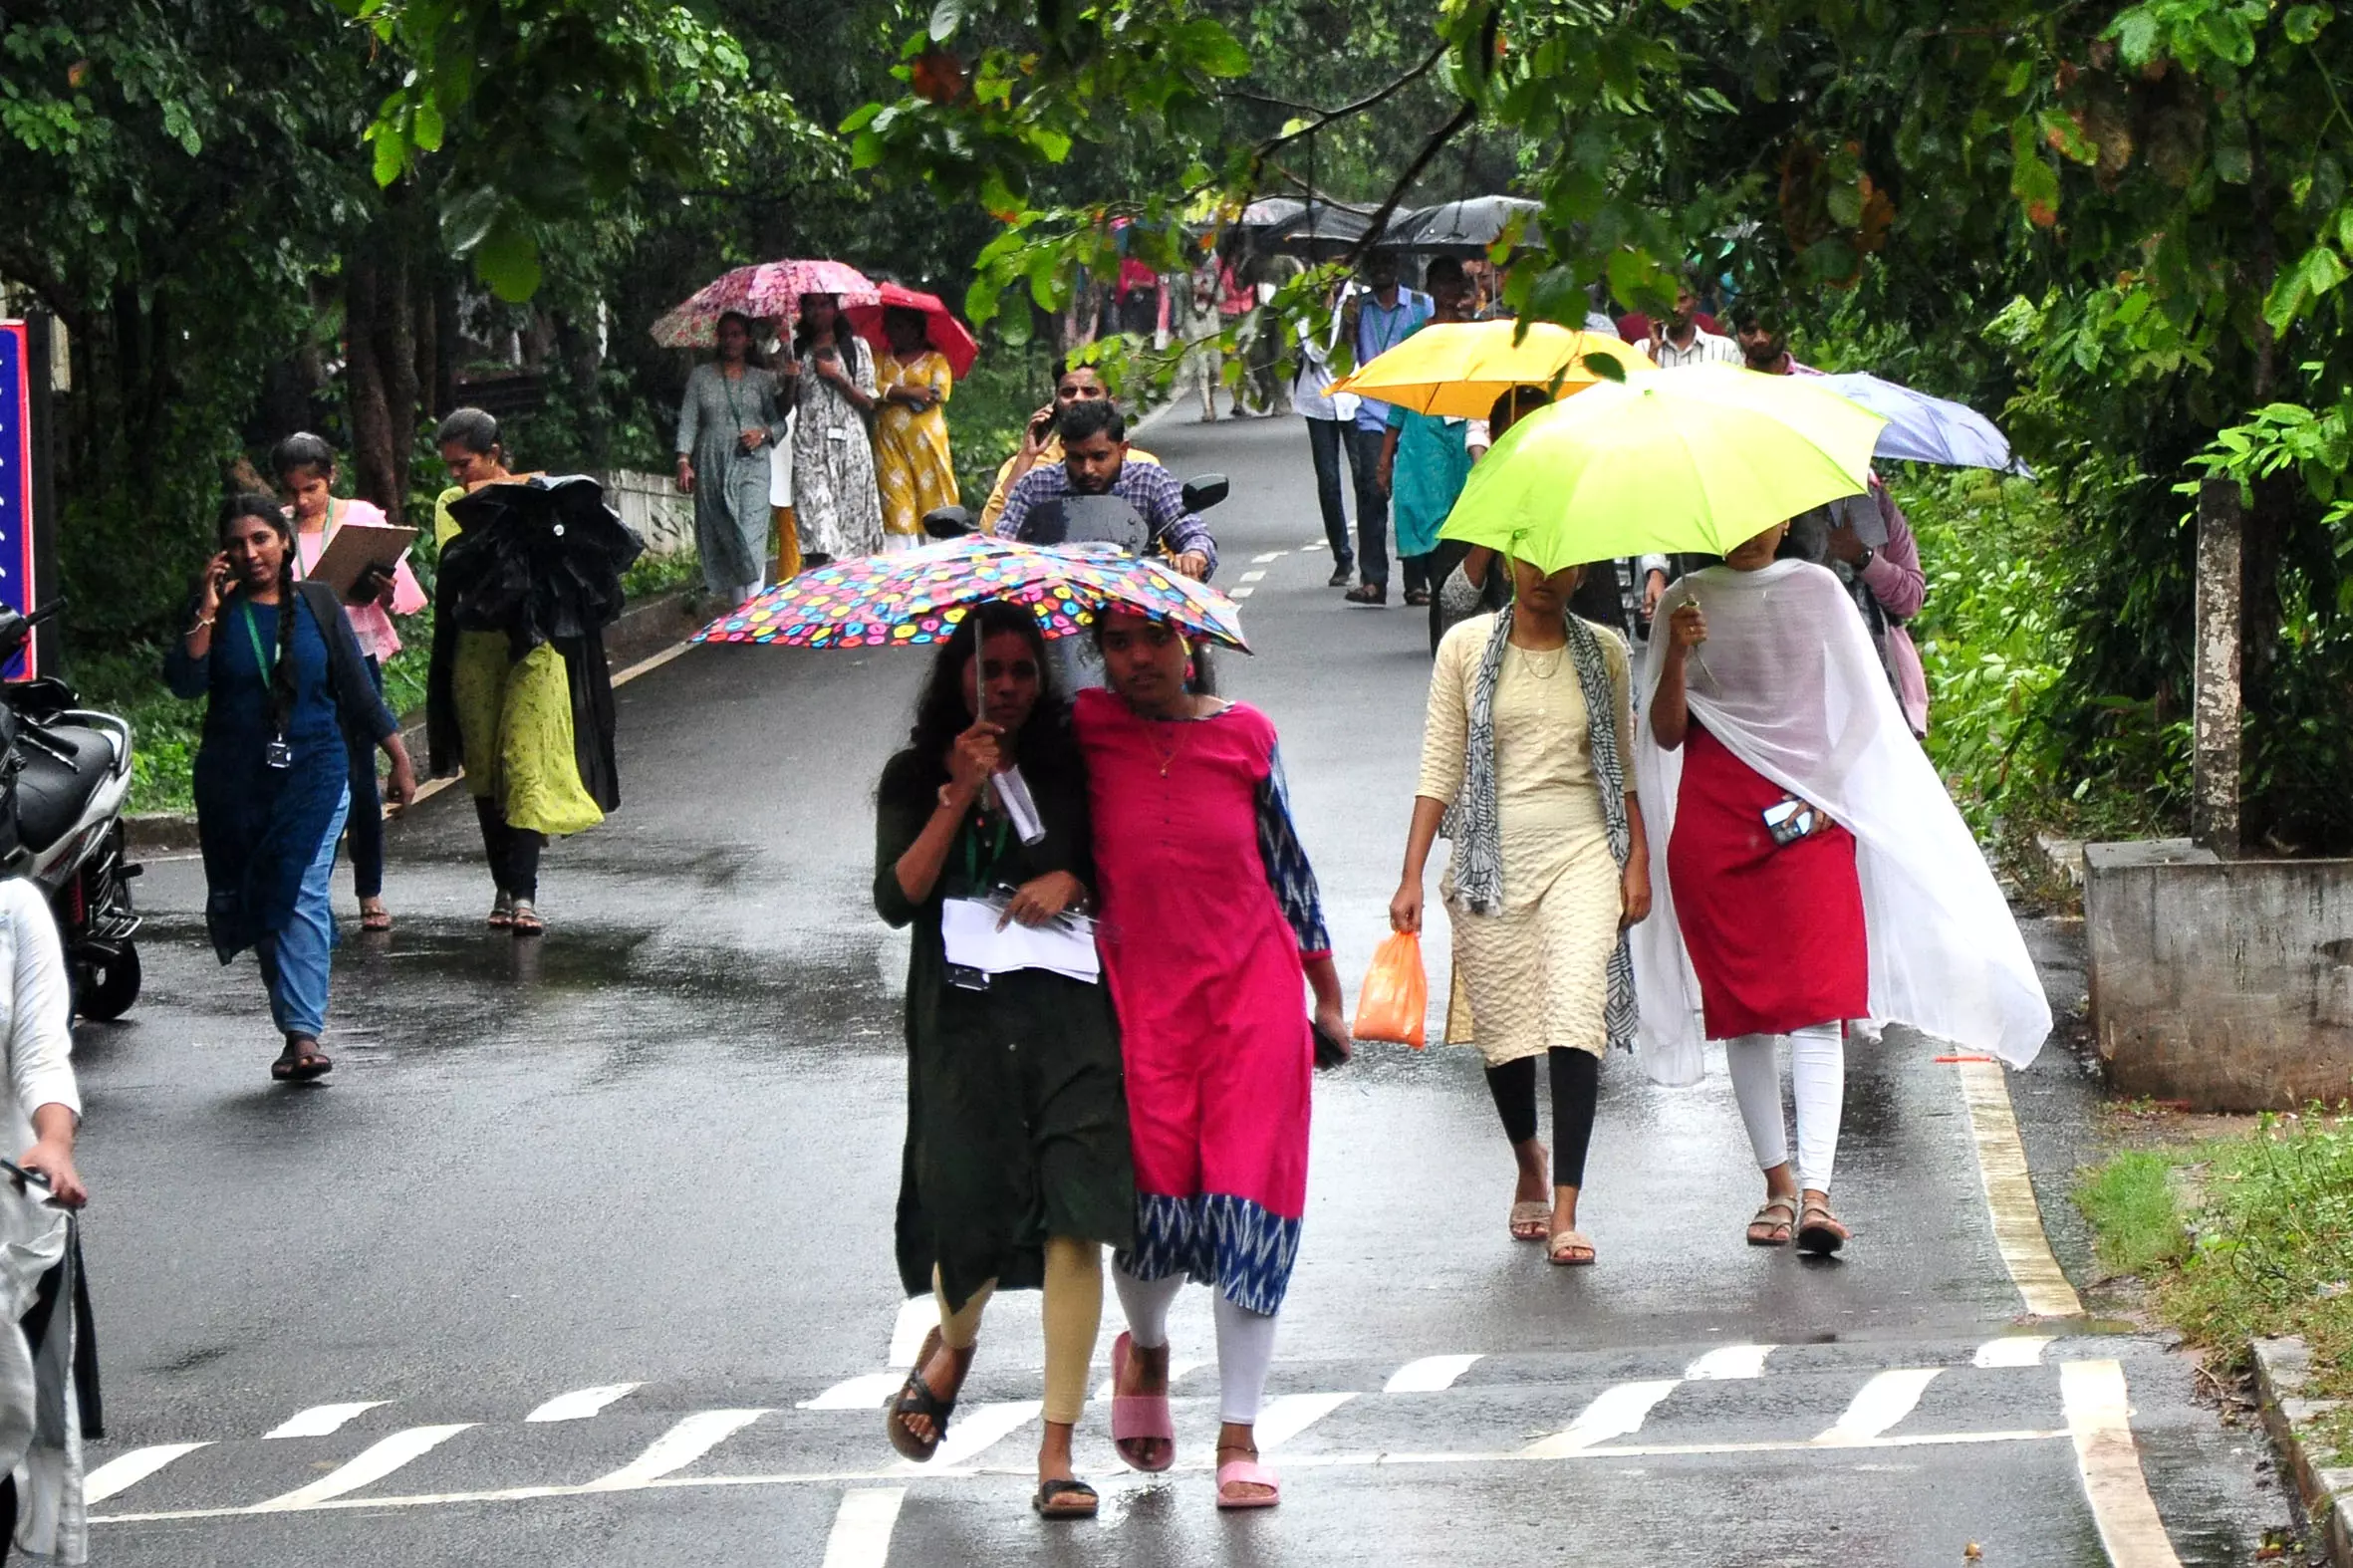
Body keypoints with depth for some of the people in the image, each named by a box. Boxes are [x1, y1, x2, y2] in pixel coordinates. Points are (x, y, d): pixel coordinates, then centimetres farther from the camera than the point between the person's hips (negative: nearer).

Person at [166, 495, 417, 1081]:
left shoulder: (317, 603, 3)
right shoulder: (216, 609, 2)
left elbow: (358, 690, 8)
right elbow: (184, 683, -11)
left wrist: (400, 760, 7)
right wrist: (207, 611, -17)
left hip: (313, 771, -2)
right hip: (234, 779, 2)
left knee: (300, 895, -15)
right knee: (250, 900, 7)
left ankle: (304, 1033, -21)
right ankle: (297, 1025, 20)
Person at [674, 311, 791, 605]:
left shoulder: (763, 379, 11)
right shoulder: (701, 377, 12)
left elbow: (780, 422, 11)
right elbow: (688, 421, 6)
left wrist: (764, 433, -11)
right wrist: (684, 461, -5)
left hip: (752, 466, -1)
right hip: (712, 467, 1)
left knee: (751, 539, -14)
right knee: (722, 542, -1)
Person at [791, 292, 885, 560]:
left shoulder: (855, 347, 10)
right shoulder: (797, 348, 14)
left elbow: (868, 402, 5)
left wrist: (836, 377, -6)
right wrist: (790, 379, -6)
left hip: (848, 443, 0)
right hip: (809, 445, 0)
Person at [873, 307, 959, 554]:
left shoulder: (935, 359, 9)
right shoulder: (881, 360, 17)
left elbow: (940, 393, -6)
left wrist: (892, 392, -4)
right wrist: (911, 392, -10)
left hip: (925, 439, -2)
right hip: (889, 441, 2)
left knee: (931, 495, -5)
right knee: (895, 497, -6)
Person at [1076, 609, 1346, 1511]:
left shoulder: (1244, 735, 3)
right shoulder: (1086, 731, -1)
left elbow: (1287, 864, 11)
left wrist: (1328, 997, 15)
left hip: (1253, 987, 1)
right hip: (1139, 991, -1)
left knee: (1250, 1195, -5)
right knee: (1154, 1191, -6)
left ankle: (1239, 1437, 2)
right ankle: (1146, 1350, 30)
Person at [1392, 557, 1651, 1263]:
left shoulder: (1603, 652, 8)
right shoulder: (1467, 646, 4)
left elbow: (1625, 766, 14)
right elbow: (1439, 768, 4)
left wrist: (1638, 860, 6)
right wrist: (1412, 878, -1)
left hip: (1582, 853, 0)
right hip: (1492, 857, 0)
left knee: (1576, 1017, -15)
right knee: (1503, 1024, 2)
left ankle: (1565, 1211, -18)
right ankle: (1529, 1164, 32)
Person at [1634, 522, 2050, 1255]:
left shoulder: (1816, 590, 7)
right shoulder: (1687, 601, 8)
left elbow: (1866, 707, 8)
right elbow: (1667, 734, 4)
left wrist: (1826, 791, -5)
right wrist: (1675, 657, -13)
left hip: (1808, 821, -1)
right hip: (1711, 826, 1)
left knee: (1817, 1003, -14)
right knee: (1742, 1011, 4)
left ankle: (1816, 1190, -22)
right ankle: (1778, 1184, 14)